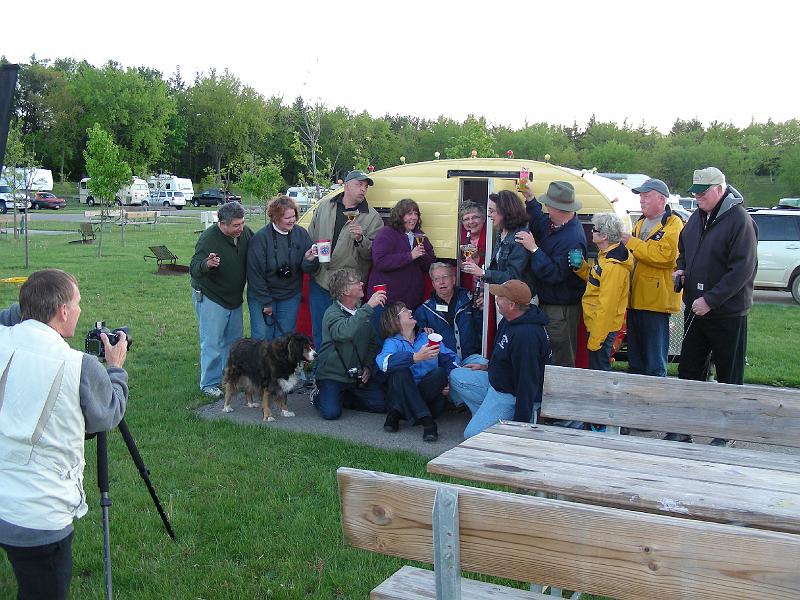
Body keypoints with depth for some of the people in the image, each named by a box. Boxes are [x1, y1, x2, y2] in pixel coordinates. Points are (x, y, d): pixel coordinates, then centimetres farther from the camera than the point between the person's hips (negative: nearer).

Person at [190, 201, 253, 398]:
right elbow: (193, 269, -26)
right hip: (210, 298, -7)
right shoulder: (208, 238, -24)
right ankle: (209, 383, 9)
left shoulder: (245, 233, -6)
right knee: (212, 343, -3)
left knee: (234, 339, 16)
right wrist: (207, 264, -48)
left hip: (234, 298, 7)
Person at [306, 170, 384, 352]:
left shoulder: (372, 217, -1)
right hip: (320, 282, 3)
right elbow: (310, 239, 18)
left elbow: (373, 254, -5)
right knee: (319, 332, 13)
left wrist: (360, 239, -21)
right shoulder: (324, 208, 10)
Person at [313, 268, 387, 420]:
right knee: (331, 412, -22)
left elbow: (373, 342, 15)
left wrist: (368, 366, -2)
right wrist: (368, 307, -40)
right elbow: (345, 332, -38)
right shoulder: (332, 313, -15)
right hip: (332, 373, -6)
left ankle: (346, 397, 15)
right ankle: (320, 396, 12)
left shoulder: (362, 311, 8)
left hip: (358, 375, 6)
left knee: (382, 405, -6)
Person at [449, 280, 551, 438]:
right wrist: (488, 367, 21)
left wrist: (521, 422, -25)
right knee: (456, 376, 12)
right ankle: (487, 416, 4)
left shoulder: (526, 335, -32)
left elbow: (527, 381, -29)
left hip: (511, 395, -10)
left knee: (473, 434, -15)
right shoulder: (509, 321, 2)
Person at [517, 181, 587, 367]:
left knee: (561, 360, -2)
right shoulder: (553, 223, 4)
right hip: (548, 303, 10)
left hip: (561, 309, -10)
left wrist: (534, 249, -26)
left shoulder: (572, 240, -26)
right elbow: (539, 224, 28)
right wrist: (530, 199, 19)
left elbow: (555, 274, -28)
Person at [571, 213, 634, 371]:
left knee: (599, 371, 0)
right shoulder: (605, 257, 8)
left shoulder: (613, 266, -24)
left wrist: (595, 340, -23)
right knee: (600, 366, 19)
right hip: (597, 324, 10)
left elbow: (606, 307, -25)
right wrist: (581, 266, 2)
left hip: (602, 328, -10)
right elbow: (595, 279, 21)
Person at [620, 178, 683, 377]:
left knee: (654, 360, -3)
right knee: (635, 355, 15)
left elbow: (664, 255, -23)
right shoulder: (641, 222, 19)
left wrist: (631, 242, -16)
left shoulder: (673, 224, -8)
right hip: (636, 297, 9)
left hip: (656, 299, -9)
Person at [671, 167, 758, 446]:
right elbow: (683, 250, 25)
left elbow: (742, 269, -21)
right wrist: (681, 270, 4)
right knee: (688, 371, 12)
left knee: (729, 378, 7)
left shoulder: (739, 220, -15)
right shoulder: (696, 218, 8)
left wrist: (710, 300, -22)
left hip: (727, 313, -7)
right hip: (695, 309, 7)